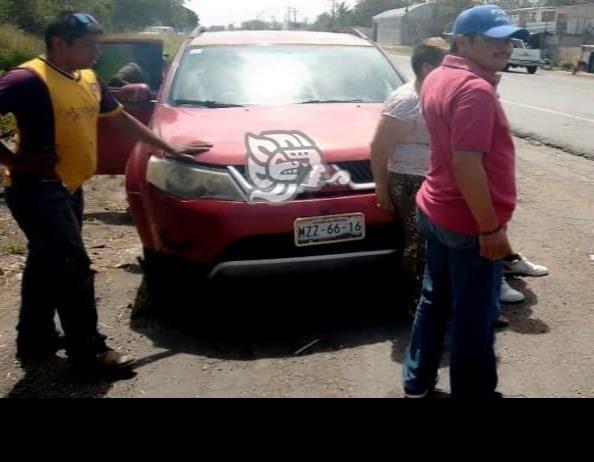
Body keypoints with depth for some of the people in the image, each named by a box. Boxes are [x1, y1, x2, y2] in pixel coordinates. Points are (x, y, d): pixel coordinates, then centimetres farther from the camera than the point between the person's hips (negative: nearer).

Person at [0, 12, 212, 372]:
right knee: (74, 269, -8)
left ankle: (35, 341, 30)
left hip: (68, 188, 9)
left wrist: (169, 148, 19)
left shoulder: (88, 80, 11)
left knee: (47, 264, 17)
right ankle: (89, 351, 4)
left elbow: (121, 119, 20)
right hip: (38, 190, -9)